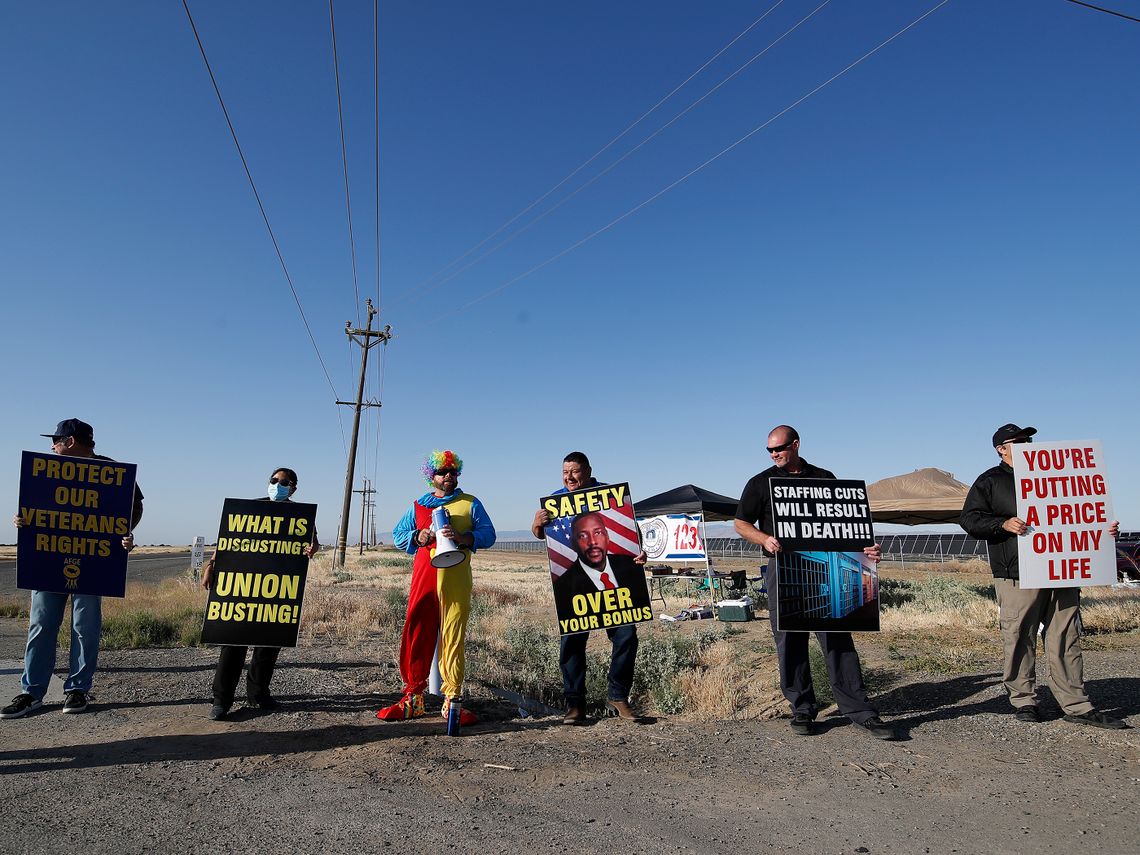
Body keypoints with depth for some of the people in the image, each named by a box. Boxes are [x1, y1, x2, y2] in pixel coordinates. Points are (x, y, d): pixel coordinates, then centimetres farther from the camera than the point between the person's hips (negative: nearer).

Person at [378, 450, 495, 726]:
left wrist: (464, 538, -16)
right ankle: (413, 698, 13)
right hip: (423, 576, 2)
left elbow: (488, 534, 2)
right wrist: (417, 537, -5)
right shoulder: (418, 505, 17)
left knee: (453, 638, -3)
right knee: (416, 635, 2)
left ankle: (452, 700, 3)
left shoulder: (470, 503, 11)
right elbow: (398, 535, 16)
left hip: (456, 579, -2)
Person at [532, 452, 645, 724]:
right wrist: (537, 523, -23)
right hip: (572, 582, 0)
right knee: (571, 639, 0)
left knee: (626, 634, -2)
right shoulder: (556, 498, 7)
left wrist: (639, 551, -16)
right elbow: (540, 535, 2)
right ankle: (574, 704, 12)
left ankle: (617, 696, 15)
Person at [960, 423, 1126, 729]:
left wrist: (1104, 528, 8)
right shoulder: (990, 481, 5)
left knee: (1066, 638, 6)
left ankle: (1077, 706, 12)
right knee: (1019, 638, -1)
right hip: (1018, 575, -5)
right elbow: (970, 518, -3)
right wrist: (1004, 524, -19)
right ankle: (1023, 700, 11)